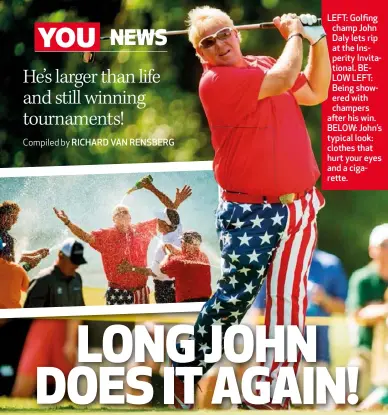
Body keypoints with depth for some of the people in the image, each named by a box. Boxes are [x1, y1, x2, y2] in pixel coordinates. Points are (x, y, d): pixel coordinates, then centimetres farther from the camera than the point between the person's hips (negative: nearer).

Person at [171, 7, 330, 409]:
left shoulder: (264, 65, 10)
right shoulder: (215, 81, -14)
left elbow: (315, 92, 22)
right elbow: (283, 79, -22)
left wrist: (318, 43, 10)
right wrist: (294, 35, -5)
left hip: (299, 206, 6)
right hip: (251, 213, -6)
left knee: (289, 297, 3)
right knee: (235, 297, -5)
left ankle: (274, 390, 7)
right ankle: (185, 372, 11)